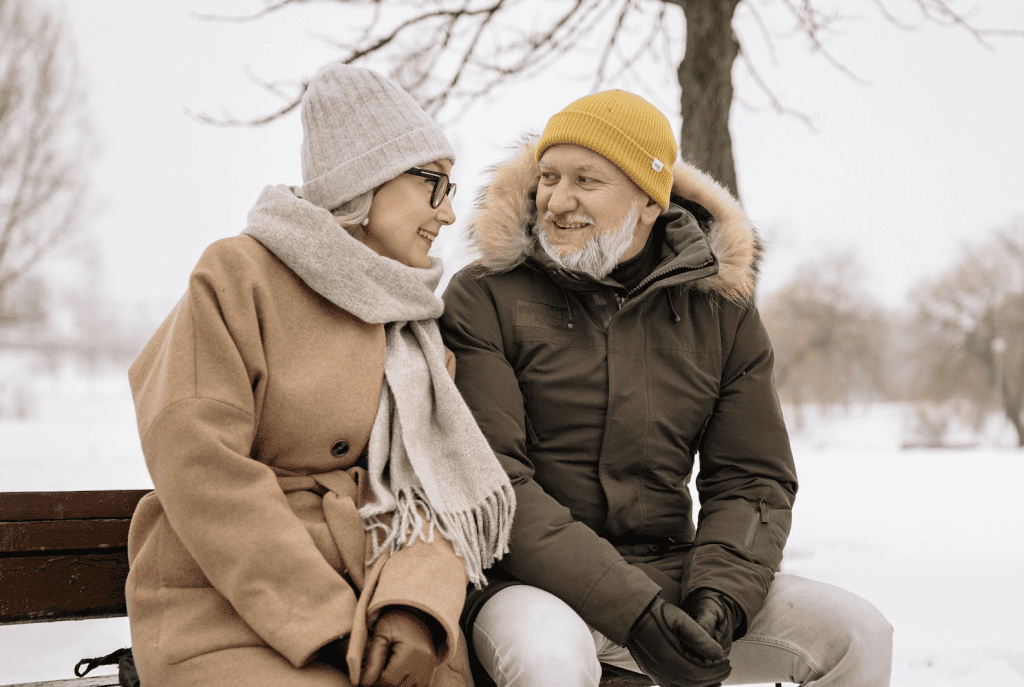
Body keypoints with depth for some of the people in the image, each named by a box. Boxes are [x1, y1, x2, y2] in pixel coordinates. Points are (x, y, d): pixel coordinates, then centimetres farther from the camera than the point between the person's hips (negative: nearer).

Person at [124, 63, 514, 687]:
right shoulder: (239, 274, -2)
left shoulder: (414, 320, 16)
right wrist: (330, 627, -15)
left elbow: (436, 479, 6)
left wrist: (418, 605, -15)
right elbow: (200, 465, -11)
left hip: (379, 601, 5)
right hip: (229, 610, -4)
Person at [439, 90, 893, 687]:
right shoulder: (484, 300, -6)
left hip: (671, 575, 4)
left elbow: (754, 481, 7)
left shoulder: (721, 308, 7)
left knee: (858, 635, -9)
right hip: (534, 582, -4)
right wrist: (630, 611, -24)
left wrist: (719, 600, -14)